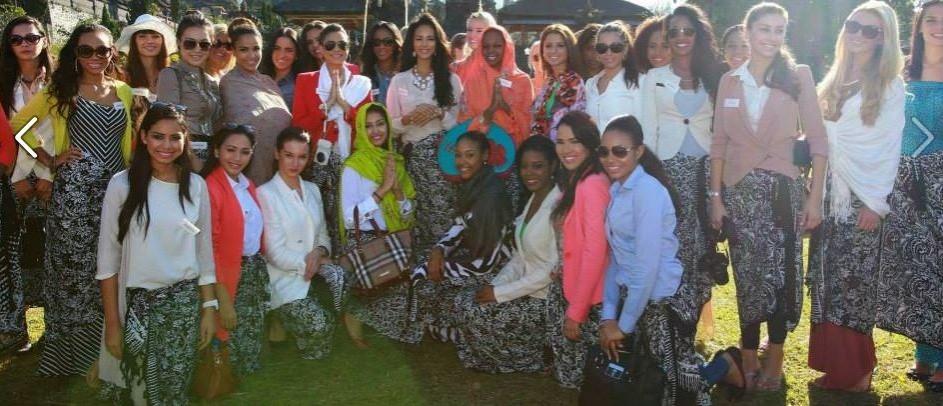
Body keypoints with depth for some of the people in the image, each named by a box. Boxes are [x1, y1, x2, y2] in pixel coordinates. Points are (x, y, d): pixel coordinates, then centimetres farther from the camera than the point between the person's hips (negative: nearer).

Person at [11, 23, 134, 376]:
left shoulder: (124, 91, 11)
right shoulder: (61, 90, 2)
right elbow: (18, 125, 5)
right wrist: (48, 160, -2)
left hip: (117, 189, 3)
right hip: (75, 191, -3)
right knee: (76, 269, 0)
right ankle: (72, 355, 14)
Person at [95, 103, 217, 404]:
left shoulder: (196, 186, 2)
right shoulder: (122, 184, -7)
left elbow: (204, 252, 7)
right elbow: (108, 258, -6)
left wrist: (209, 307, 5)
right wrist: (113, 322, -7)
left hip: (185, 303, 2)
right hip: (137, 302, -2)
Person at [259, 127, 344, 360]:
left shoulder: (312, 190, 13)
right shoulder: (266, 194, -8)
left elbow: (323, 235, 12)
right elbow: (276, 253, -12)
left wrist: (319, 252, -10)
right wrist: (309, 263, -12)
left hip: (314, 271, 5)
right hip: (285, 278, -5)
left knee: (341, 279, -30)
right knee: (318, 324, -27)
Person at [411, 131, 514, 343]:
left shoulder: (491, 195, -31)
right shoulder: (471, 183, -4)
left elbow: (484, 264, -28)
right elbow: (460, 224, 9)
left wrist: (442, 266, -16)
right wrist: (439, 250, -9)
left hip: (490, 267, -8)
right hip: (471, 250, 8)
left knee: (423, 278, -3)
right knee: (422, 272, 2)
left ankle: (444, 331, 20)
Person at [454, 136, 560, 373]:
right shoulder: (533, 199, 8)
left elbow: (554, 268, -23)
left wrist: (501, 293, -18)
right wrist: (495, 284, -3)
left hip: (547, 297, -9)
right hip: (526, 285, 9)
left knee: (475, 313, -12)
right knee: (463, 302, -1)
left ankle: (531, 360, 5)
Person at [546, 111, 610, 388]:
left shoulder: (592, 184, -23)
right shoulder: (574, 180, 11)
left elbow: (595, 253, -25)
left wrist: (576, 311, -22)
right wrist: (561, 271, 4)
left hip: (588, 295, -10)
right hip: (569, 286, 10)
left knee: (586, 370, 3)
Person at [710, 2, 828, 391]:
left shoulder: (799, 76, -1)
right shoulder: (729, 81, 6)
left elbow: (818, 140, -2)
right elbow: (719, 143, 6)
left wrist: (815, 197, -8)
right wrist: (715, 196, 0)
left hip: (783, 188, -2)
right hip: (739, 190, 2)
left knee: (781, 273, 0)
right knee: (747, 276, 6)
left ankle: (774, 355, 15)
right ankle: (749, 355, 16)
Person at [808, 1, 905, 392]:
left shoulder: (890, 86, -1)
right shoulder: (832, 83, 15)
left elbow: (890, 149, -6)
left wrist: (877, 203, -12)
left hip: (864, 197, -5)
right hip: (831, 194, 5)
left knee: (855, 280, -3)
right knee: (827, 277, 4)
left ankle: (855, 370, 7)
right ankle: (833, 363, 12)